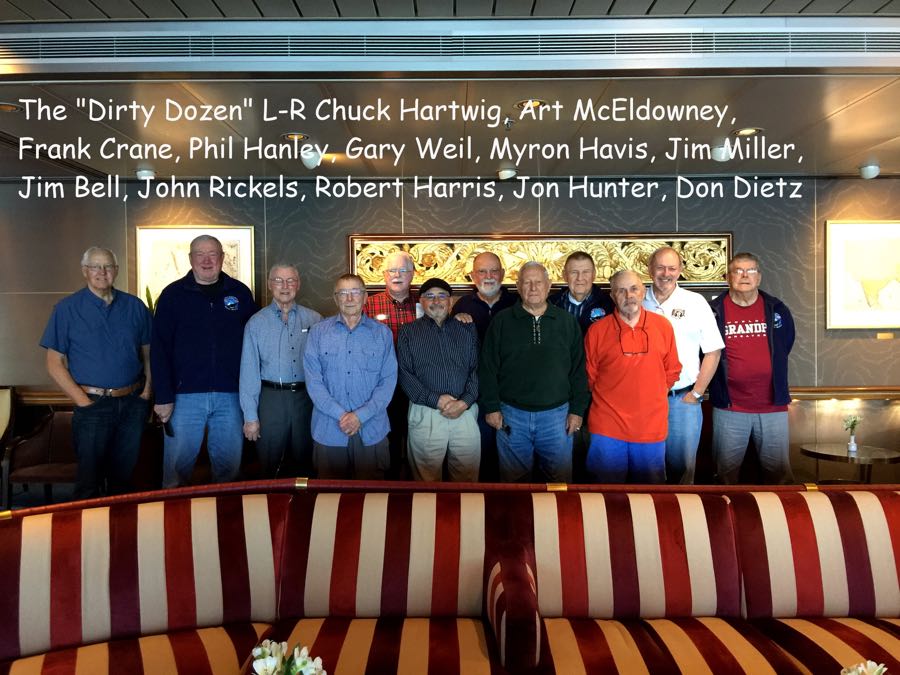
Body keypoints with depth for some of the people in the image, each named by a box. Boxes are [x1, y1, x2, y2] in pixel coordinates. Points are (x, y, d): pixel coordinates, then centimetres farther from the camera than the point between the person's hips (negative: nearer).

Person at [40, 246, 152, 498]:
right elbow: (55, 364, -3)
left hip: (133, 404, 3)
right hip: (93, 405, -2)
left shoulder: (135, 306, 5)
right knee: (89, 481, 5)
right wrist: (83, 401, -11)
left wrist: (147, 391, -1)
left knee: (123, 477, 15)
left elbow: (148, 352, 10)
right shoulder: (67, 309, -2)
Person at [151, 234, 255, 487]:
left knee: (229, 464, 10)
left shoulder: (240, 293, 6)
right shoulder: (173, 294, 2)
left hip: (230, 395, 2)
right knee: (178, 465, 5)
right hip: (185, 395, -1)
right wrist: (163, 397, -7)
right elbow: (159, 349, -2)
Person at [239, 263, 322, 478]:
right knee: (268, 467, 12)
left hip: (306, 398, 1)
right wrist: (250, 416, -4)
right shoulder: (256, 323, 1)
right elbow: (249, 371, -1)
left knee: (304, 464, 12)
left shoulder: (314, 320, 3)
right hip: (271, 398, 0)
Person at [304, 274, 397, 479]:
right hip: (329, 430, 0)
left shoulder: (382, 333, 3)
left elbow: (388, 381, -2)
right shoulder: (318, 332, 2)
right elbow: (313, 381, -3)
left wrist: (361, 415, -12)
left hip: (372, 430, 0)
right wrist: (340, 415, -12)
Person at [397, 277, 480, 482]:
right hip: (425, 415, -1)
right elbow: (404, 373, -2)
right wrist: (435, 400, -11)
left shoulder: (467, 329, 13)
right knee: (428, 479, 5)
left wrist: (465, 402, -9)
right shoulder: (408, 332, 8)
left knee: (467, 478, 7)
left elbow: (477, 368, 5)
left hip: (465, 411, 2)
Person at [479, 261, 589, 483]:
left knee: (559, 477, 9)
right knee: (514, 479, 10)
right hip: (512, 415, 0)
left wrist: (577, 409, 3)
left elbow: (579, 370, 7)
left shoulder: (567, 322, 5)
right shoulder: (502, 321, 2)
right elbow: (488, 369, 2)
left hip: (556, 414, 1)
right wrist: (491, 407, -2)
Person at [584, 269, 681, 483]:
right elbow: (589, 377, 6)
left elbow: (672, 371, 12)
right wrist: (609, 399, 7)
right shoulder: (597, 331, -4)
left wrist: (653, 396, 8)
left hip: (652, 426, 2)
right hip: (607, 428, -2)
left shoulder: (663, 326, 2)